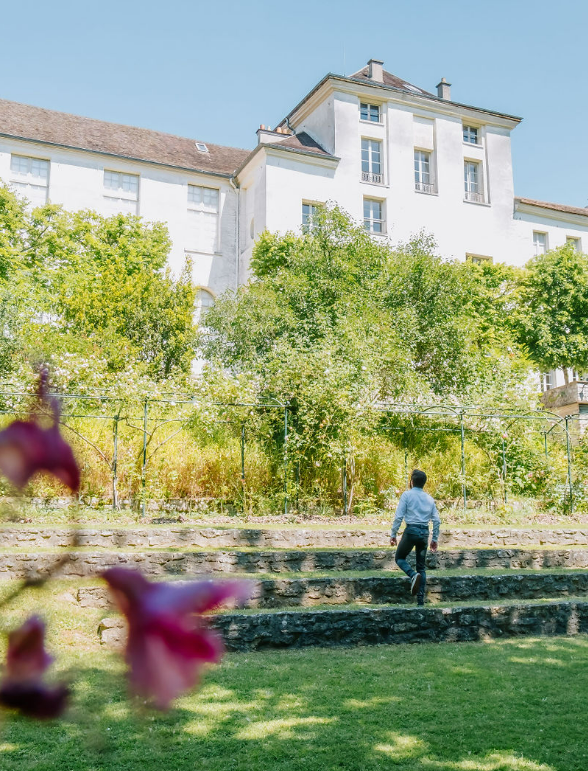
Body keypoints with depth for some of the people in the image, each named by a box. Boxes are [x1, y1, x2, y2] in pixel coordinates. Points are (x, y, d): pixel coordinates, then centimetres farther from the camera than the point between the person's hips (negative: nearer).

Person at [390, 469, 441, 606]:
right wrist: (435, 539, 15)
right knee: (421, 566, 10)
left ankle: (413, 575, -16)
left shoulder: (407, 495, -1)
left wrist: (393, 534, -1)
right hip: (424, 533, 4)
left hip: (411, 530, -4)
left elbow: (399, 516, -7)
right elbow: (437, 520, 8)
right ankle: (420, 599, 4)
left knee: (399, 557, 14)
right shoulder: (429, 498, 13)